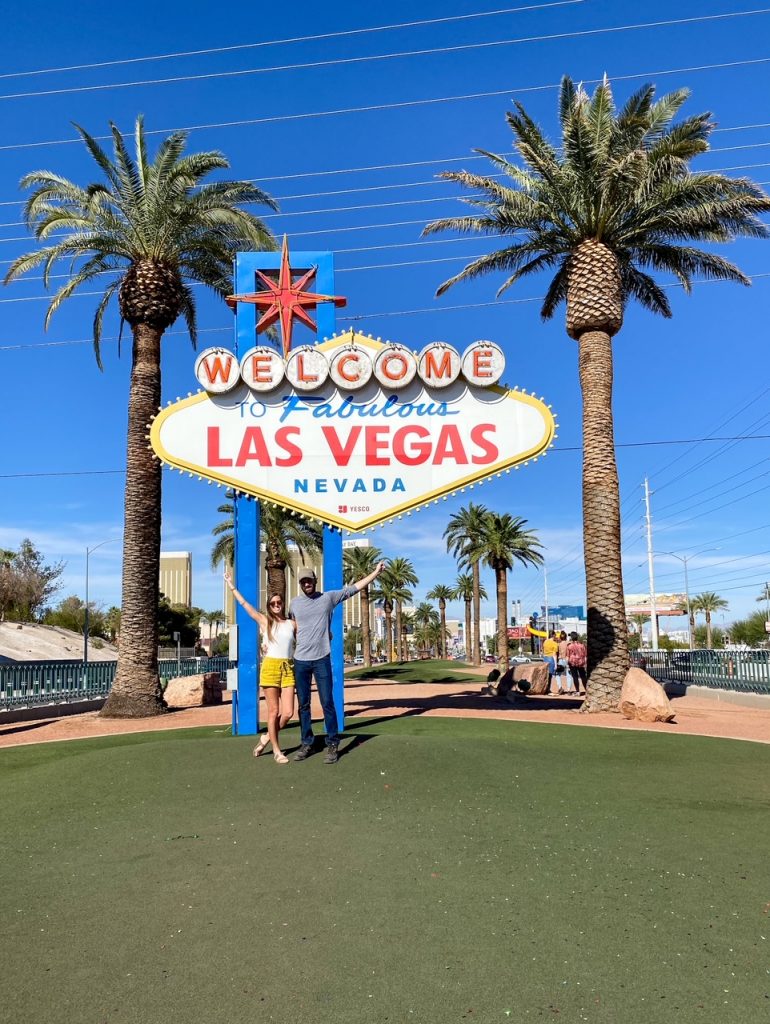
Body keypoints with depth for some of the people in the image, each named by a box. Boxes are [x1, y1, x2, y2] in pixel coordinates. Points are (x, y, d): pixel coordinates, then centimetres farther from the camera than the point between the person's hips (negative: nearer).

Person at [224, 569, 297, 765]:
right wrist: (231, 585, 10)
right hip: (270, 667, -2)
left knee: (288, 713, -4)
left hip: (288, 669, 2)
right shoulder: (264, 621, 6)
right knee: (274, 711, 1)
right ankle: (277, 751, 13)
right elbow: (244, 603, 7)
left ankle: (267, 738, 21)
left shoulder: (292, 624, 11)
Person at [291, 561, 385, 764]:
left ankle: (332, 745, 8)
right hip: (300, 660, 2)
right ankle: (306, 744, 19)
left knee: (327, 703, 0)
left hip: (322, 659, -2)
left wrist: (376, 572, 2)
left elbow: (354, 588, 3)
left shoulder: (328, 597, 1)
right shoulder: (295, 603, 7)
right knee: (303, 704, 9)